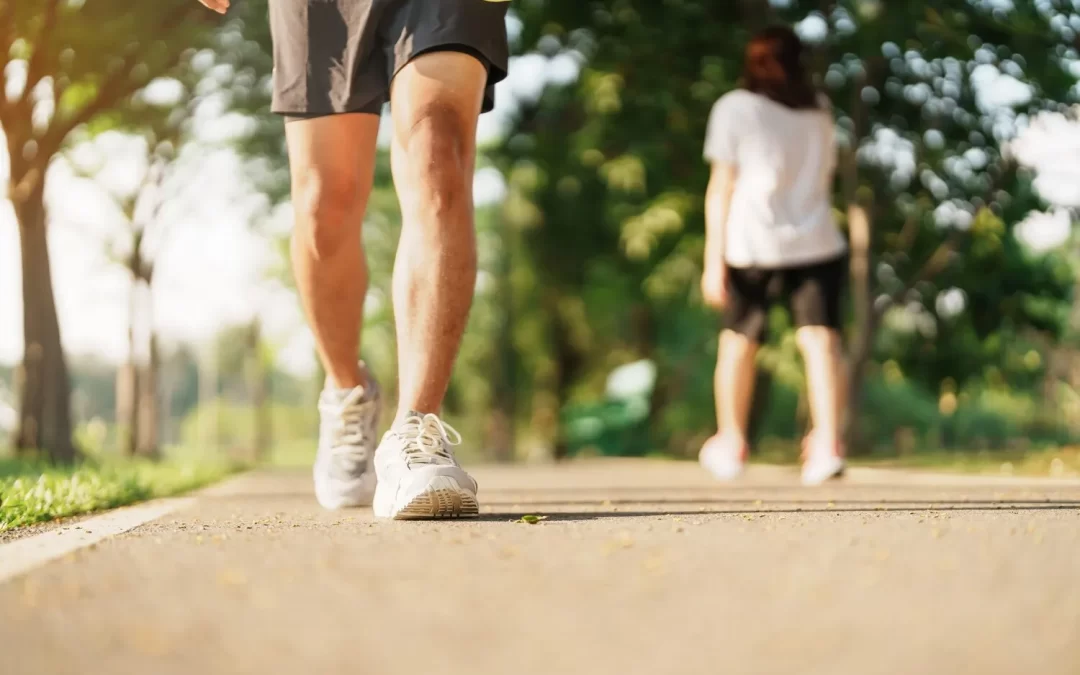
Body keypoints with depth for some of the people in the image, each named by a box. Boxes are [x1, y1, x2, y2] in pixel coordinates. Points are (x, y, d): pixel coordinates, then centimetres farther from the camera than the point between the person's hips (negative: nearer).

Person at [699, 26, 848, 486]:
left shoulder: (735, 107, 2)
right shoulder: (820, 110, 16)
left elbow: (721, 188, -4)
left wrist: (713, 261, -5)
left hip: (752, 246, -2)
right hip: (817, 244, 2)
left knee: (739, 340, 13)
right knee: (820, 337, -7)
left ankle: (732, 444, 26)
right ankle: (828, 443, -24)